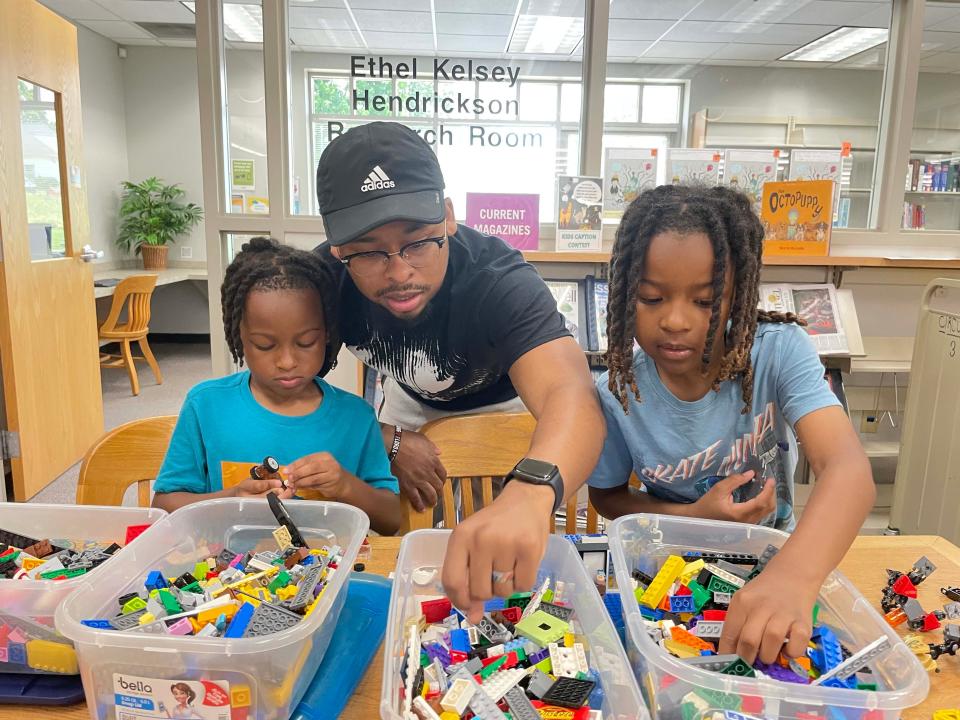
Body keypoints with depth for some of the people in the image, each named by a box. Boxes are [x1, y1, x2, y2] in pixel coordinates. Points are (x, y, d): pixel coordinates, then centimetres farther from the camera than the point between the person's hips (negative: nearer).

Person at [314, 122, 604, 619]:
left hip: (500, 402, -2)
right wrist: (388, 440, -29)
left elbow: (571, 395, -59)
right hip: (411, 400, 3)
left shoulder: (499, 281, -42)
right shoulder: (324, 277, -29)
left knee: (506, 555, 11)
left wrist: (530, 492, -80)